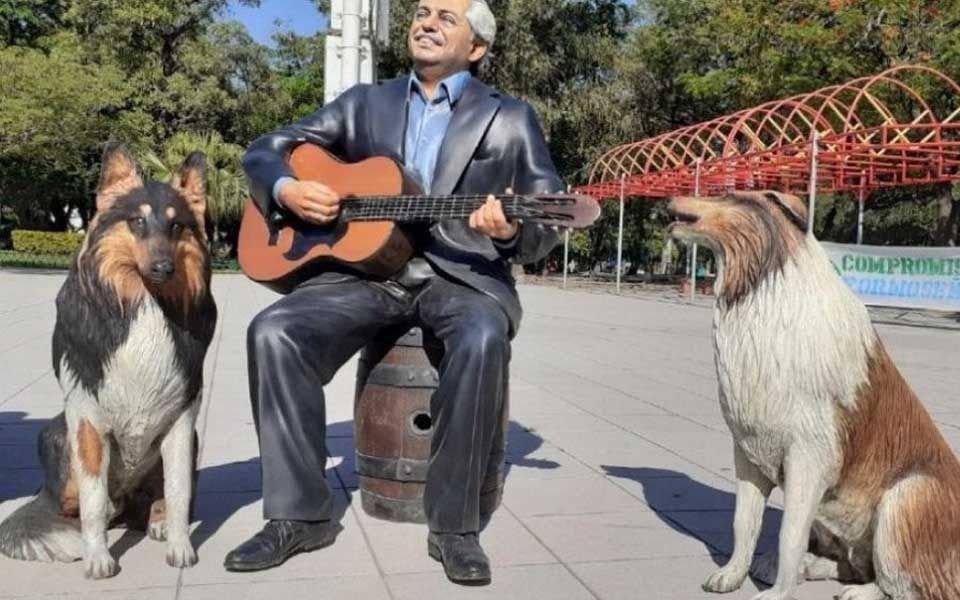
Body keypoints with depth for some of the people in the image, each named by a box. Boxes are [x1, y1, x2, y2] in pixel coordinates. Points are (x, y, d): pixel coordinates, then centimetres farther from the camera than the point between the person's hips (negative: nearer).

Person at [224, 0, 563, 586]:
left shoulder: (511, 119, 8)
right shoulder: (363, 103, 16)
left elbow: (549, 219, 1)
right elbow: (266, 150, 17)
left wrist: (511, 230, -23)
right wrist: (288, 190, -7)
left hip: (464, 274, -2)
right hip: (367, 268, 3)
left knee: (483, 340, -36)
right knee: (274, 331, -22)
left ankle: (455, 525, -19)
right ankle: (301, 514, -9)